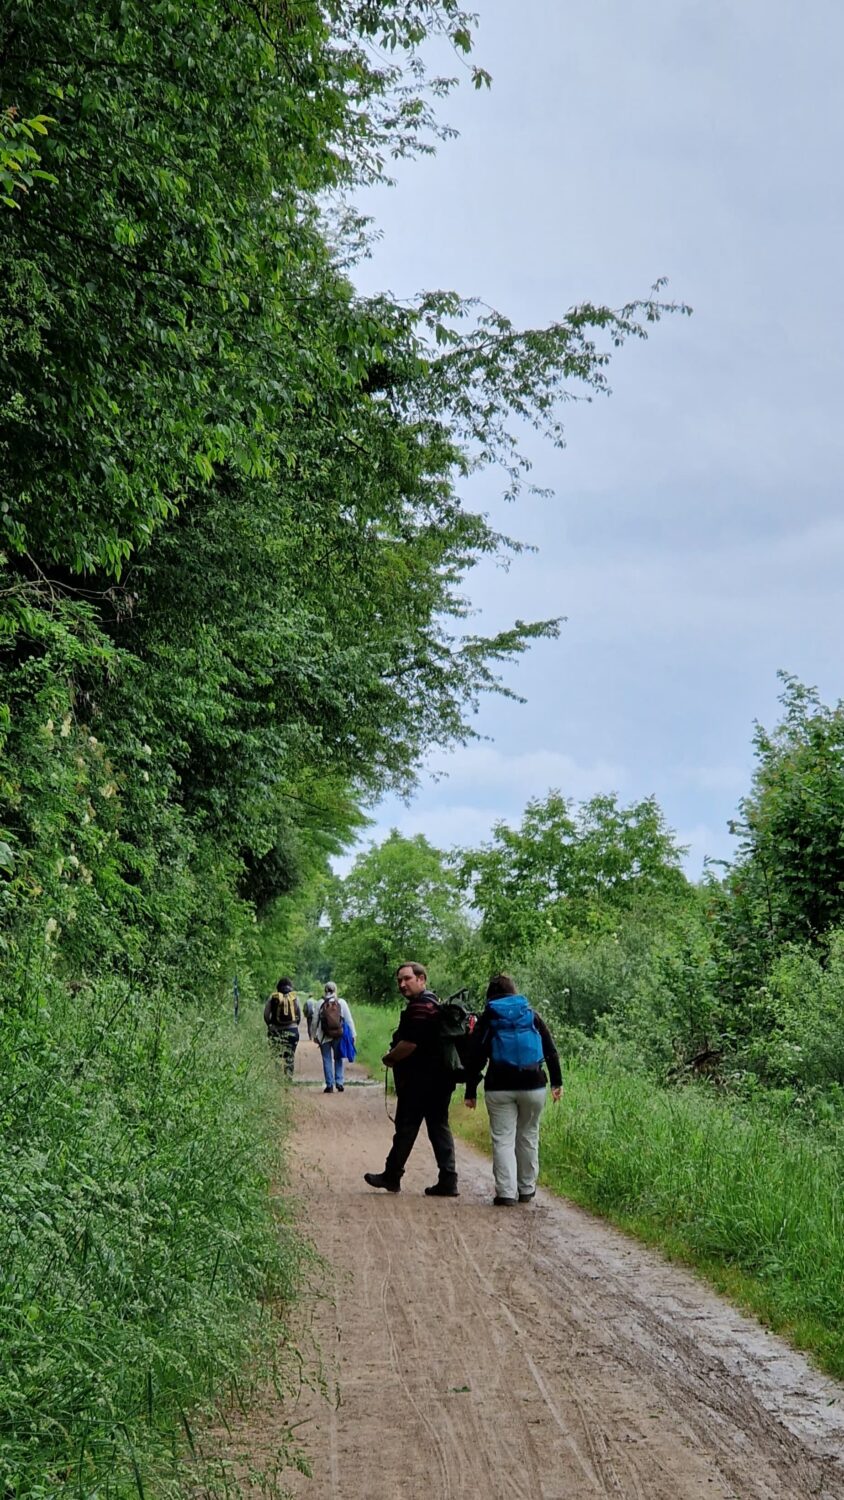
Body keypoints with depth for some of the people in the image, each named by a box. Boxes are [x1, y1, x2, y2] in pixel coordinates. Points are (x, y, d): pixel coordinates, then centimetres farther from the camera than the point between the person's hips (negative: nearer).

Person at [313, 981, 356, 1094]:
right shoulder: (341, 1003, -2)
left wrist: (315, 1035, 11)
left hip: (324, 1037, -1)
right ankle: (339, 1083, 7)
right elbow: (349, 1020, 0)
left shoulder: (321, 1003, -4)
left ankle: (329, 1085, 5)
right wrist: (353, 1035, 7)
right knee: (338, 1059, 14)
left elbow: (315, 1021, 0)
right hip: (338, 1036, 1)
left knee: (327, 1060, 6)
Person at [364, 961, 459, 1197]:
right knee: (439, 1127, 8)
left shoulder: (420, 1007, -18)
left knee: (406, 1128, 2)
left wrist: (389, 1058, -6)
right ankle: (448, 1180, 7)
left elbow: (409, 1044, -23)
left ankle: (392, 1176, 13)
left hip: (418, 1080, -10)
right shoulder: (434, 1003, 17)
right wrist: (395, 1056, 12)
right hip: (439, 1078, 10)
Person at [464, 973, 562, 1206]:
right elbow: (551, 1051, 10)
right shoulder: (532, 1015, 11)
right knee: (528, 1137, 14)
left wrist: (471, 1092, 6)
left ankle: (506, 1193, -8)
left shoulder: (486, 1019, 6)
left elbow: (475, 1059, 3)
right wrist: (557, 1082, 14)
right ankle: (526, 1189, 20)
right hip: (533, 1085, 2)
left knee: (503, 1139, 0)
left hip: (499, 1088, -2)